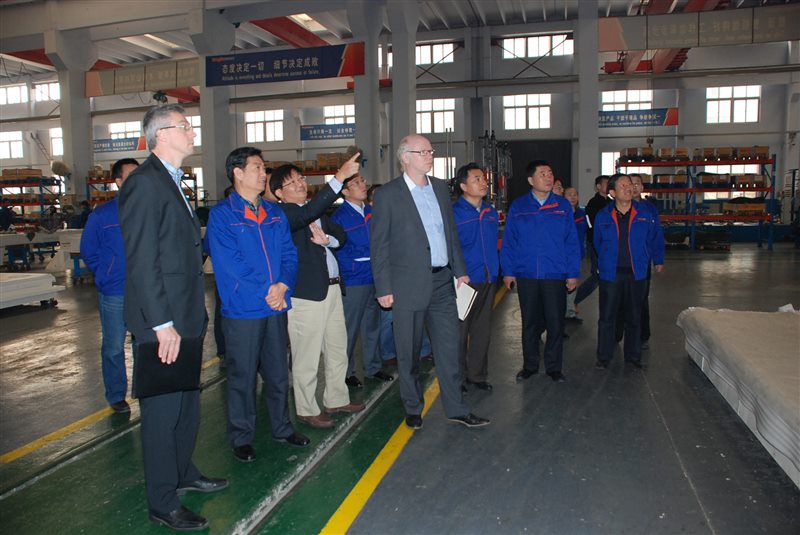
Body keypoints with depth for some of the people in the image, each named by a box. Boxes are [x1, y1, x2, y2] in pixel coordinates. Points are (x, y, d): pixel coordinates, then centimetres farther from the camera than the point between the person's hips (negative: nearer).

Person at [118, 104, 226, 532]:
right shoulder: (145, 183, -16)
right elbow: (142, 261, -21)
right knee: (162, 409, 3)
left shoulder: (171, 181, 15)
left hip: (185, 318, 10)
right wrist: (162, 324, -22)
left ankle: (183, 473, 40)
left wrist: (192, 316, 15)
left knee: (188, 402, 21)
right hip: (162, 323, -10)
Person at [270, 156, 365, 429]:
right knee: (307, 356, 1)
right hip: (306, 292, -9)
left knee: (338, 348, 18)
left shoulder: (316, 211, 16)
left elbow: (341, 235, 15)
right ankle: (307, 410, 17)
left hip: (332, 288, 9)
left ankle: (336, 399, 34)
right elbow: (308, 213, -30)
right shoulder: (282, 213, -11)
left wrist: (326, 239, -8)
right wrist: (339, 177, -33)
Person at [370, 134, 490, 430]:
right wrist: (384, 289, -10)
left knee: (449, 347, 9)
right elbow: (379, 245, -6)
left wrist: (460, 270, 11)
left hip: (442, 282, 5)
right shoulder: (387, 194, -6)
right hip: (409, 285, -5)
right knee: (409, 353, 8)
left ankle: (456, 408, 21)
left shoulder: (441, 188, 11)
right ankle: (413, 408, 26)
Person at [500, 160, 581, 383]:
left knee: (555, 323, 7)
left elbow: (572, 242, 1)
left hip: (556, 276, 0)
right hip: (526, 276, 0)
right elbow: (508, 242, 2)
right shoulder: (518, 207, 2)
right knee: (529, 322, 12)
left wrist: (573, 273, -3)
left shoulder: (563, 206, 2)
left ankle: (554, 367, 23)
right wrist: (508, 271, -3)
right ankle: (530, 365, 26)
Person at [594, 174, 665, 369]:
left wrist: (658, 260, 21)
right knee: (606, 317, 3)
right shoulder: (602, 217, -1)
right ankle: (604, 357, 14)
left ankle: (633, 356, 25)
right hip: (610, 274, -1)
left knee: (634, 317, 11)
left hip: (636, 274, 1)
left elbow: (656, 239, 13)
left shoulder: (646, 214, -1)